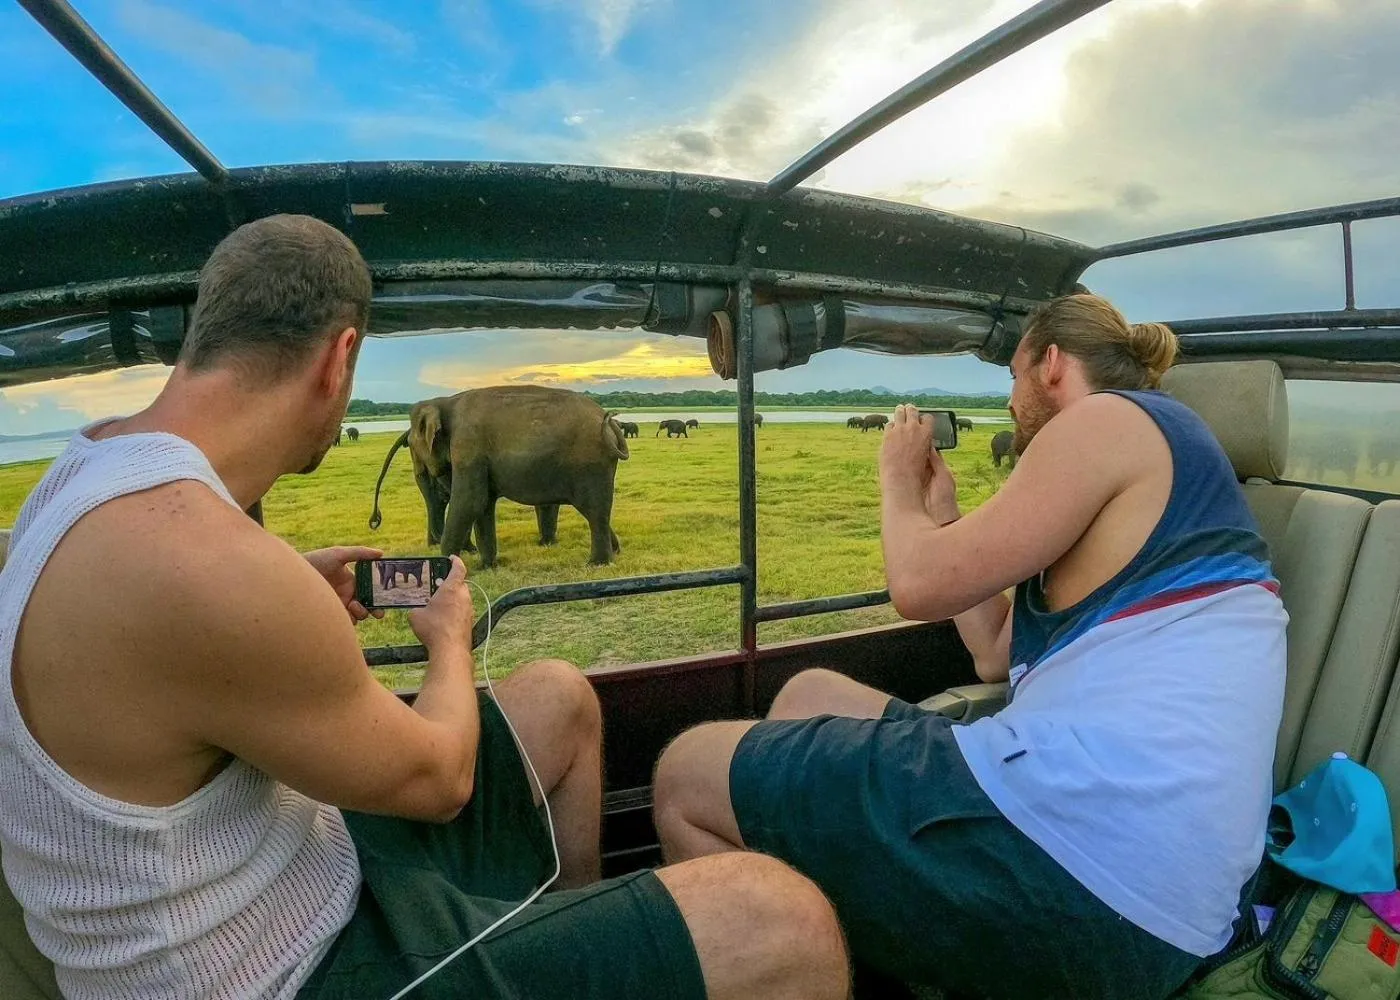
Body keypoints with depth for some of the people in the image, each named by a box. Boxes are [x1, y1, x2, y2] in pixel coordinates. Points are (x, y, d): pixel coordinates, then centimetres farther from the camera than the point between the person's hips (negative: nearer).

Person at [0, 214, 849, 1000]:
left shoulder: (92, 468, -1)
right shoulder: (202, 554, -31)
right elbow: (435, 776, -15)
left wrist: (291, 599, 15)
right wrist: (452, 639, 3)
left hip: (290, 878, 10)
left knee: (559, 699, 22)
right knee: (783, 925, -18)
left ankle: (586, 931, 37)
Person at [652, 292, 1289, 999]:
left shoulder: (1109, 419, -6)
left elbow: (919, 586, -10)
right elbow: (996, 655, 25)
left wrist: (898, 478, 9)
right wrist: (941, 513, 27)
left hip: (1078, 842, -11)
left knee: (687, 772, -4)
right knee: (811, 696, 22)